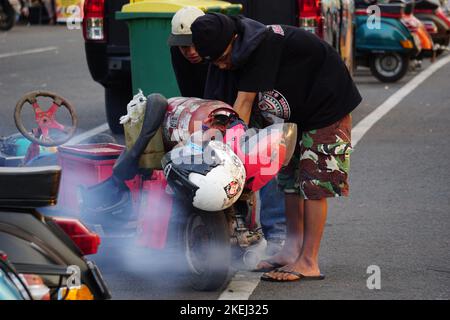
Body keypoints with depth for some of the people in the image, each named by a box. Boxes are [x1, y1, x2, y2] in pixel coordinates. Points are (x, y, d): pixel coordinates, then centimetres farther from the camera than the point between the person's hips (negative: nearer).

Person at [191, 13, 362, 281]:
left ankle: (309, 263, -10)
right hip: (298, 113, 9)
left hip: (328, 106, -9)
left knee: (313, 183, -11)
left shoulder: (262, 44, -30)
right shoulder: (245, 51, -3)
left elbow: (244, 103, -31)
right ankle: (293, 249, 19)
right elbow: (243, 105, -1)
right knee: (289, 178, 11)